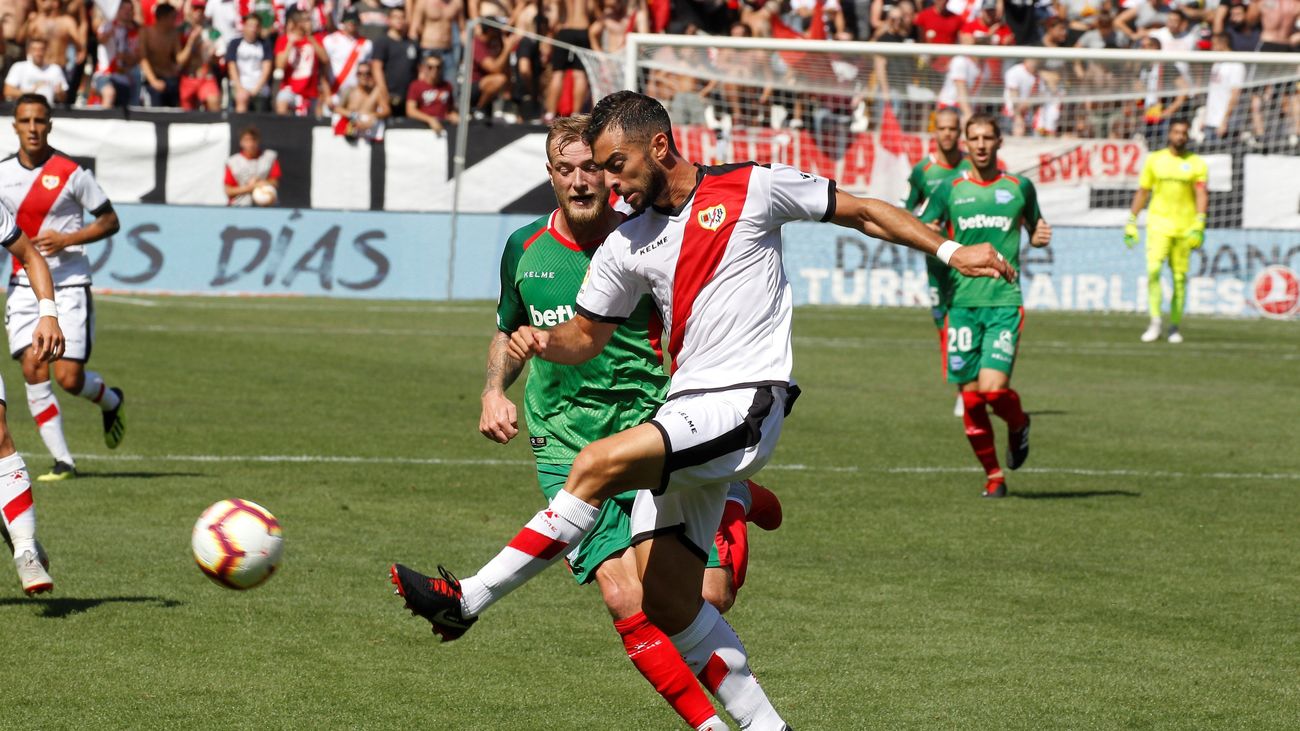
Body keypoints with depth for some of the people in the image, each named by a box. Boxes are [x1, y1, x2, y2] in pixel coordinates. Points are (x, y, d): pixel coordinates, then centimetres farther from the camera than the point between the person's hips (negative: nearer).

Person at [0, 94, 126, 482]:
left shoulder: (71, 173, -7)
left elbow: (109, 221, -2)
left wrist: (66, 239, -15)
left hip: (69, 286, -3)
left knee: (69, 377, -8)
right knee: (33, 369, -10)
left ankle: (111, 401, 28)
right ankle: (62, 461, -2)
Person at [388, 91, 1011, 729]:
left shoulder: (752, 189, 0)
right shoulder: (626, 246, 14)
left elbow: (858, 211, 9)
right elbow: (586, 335, 22)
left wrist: (948, 250, 5)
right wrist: (543, 342, -1)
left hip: (745, 406, -7)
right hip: (684, 413, 7)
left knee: (599, 465, -24)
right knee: (665, 597, -2)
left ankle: (467, 601, -19)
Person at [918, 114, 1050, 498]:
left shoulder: (1019, 187, 6)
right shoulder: (950, 190, 6)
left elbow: (1034, 226, 21)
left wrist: (1040, 236, -2)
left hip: (1005, 300, -2)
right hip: (962, 302, 2)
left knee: (993, 388, -16)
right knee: (971, 396, 1)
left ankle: (1018, 424, 19)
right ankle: (993, 475, 16)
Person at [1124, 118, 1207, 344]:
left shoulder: (1197, 164, 4)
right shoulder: (1155, 160, 9)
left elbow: (1201, 195, -4)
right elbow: (1142, 192, 14)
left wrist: (1198, 225, -17)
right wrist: (1131, 222, 10)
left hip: (1184, 229, 0)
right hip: (1158, 224, 0)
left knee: (1180, 277, 1)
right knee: (1153, 270, -17)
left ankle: (1175, 326, 12)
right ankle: (1155, 323, -15)